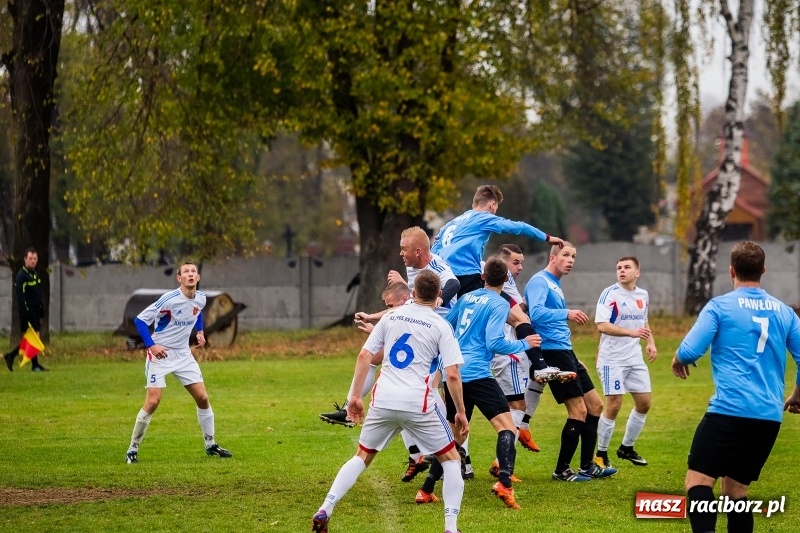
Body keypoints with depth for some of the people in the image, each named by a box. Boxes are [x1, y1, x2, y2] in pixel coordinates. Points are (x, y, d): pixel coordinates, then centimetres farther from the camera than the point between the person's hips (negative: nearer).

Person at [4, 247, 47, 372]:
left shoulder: (35, 274, 15)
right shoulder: (21, 275, -13)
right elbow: (20, 296, -19)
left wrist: (41, 309, 19)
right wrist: (24, 313, -23)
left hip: (35, 311, 9)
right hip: (27, 311, -9)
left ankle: (11, 356, 18)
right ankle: (35, 365, -2)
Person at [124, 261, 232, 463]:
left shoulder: (201, 299, -2)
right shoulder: (169, 299, -22)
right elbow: (140, 320, -18)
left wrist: (200, 331, 10)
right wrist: (151, 345, -26)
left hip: (183, 355, 6)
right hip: (160, 354, -6)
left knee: (202, 398, 3)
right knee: (152, 402, -13)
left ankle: (210, 445, 19)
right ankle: (132, 450, -2)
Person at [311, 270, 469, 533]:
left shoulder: (392, 316, 10)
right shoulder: (441, 326, 0)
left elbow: (364, 356, 6)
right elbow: (452, 375, -6)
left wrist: (355, 396, 13)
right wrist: (461, 413, 5)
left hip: (384, 400, 3)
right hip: (418, 403, -3)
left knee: (362, 456, 20)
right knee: (451, 458, 13)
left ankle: (325, 510, 7)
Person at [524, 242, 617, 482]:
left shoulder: (555, 285, 20)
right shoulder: (539, 281, -9)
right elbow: (536, 313, -26)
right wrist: (566, 314, -36)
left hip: (565, 353, 10)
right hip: (552, 352, -10)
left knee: (595, 405, 12)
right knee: (578, 411, -11)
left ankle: (588, 466, 20)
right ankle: (562, 470, -1)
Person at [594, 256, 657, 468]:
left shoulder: (643, 296, 8)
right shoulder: (610, 294, -13)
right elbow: (602, 325, -24)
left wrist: (650, 342, 7)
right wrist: (631, 332, -34)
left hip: (635, 358, 7)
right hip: (612, 359, -7)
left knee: (644, 403, 8)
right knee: (613, 406, -9)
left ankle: (627, 448, 25)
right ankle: (601, 454, 5)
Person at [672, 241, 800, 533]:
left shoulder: (719, 306, -1)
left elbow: (690, 351, -8)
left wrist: (678, 360, 15)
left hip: (729, 411, -5)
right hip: (770, 418, 5)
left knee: (698, 481, -8)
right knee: (735, 491, 14)